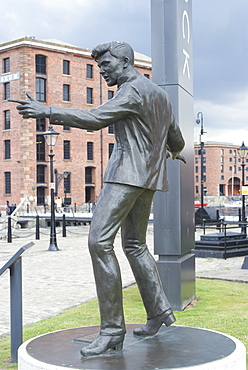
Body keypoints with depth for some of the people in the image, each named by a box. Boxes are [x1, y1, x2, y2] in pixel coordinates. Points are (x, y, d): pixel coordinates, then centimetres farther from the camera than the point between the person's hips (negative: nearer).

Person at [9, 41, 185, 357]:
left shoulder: (132, 91, -9)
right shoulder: (160, 94, 21)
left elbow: (95, 119, -22)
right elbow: (175, 136, 31)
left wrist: (47, 111, -23)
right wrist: (175, 152, 54)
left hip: (128, 174, -10)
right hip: (148, 177, 10)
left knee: (99, 240, -15)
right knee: (134, 244, 17)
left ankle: (112, 329, -17)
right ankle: (160, 312, 21)